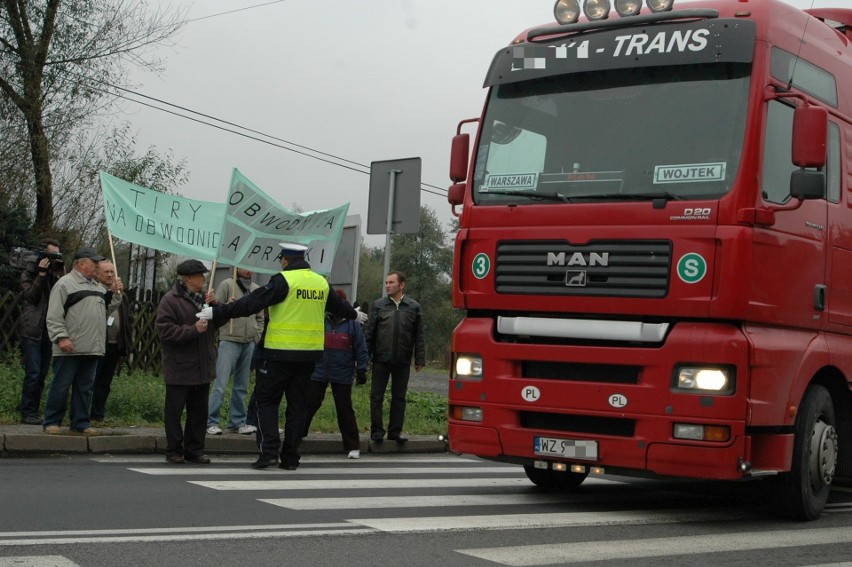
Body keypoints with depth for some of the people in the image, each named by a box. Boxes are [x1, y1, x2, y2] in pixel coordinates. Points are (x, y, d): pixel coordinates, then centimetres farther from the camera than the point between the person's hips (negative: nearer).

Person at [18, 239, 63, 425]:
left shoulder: (56, 276, 16)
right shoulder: (29, 275, 6)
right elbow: (31, 296, -9)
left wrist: (61, 274, -5)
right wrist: (41, 274, -10)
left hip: (48, 331, 5)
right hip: (31, 330, -5)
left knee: (42, 374, 6)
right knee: (33, 373, -11)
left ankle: (33, 412, 12)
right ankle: (27, 413, -6)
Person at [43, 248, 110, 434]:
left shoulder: (98, 286, 19)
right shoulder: (65, 284, -5)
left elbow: (108, 308, 25)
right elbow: (54, 316, -11)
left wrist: (115, 293, 10)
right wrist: (61, 337, -19)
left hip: (92, 349, 7)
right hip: (70, 349, -7)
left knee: (85, 387, 10)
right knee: (61, 385, -1)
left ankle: (81, 422, 16)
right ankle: (52, 422, 7)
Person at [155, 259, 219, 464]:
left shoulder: (203, 296, 13)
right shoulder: (171, 300, -9)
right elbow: (165, 330, -17)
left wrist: (214, 304, -5)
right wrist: (193, 330, -21)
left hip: (202, 367, 7)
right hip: (179, 368, -7)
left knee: (199, 410, 10)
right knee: (174, 410, 1)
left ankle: (195, 449, 18)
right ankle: (174, 451, 10)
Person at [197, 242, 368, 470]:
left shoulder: (283, 280, -11)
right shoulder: (321, 282, 10)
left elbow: (251, 303, -18)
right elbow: (338, 305, 28)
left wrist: (217, 312, -15)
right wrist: (354, 314, 49)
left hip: (281, 352, -6)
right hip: (310, 353, 6)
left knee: (266, 400, 4)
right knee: (297, 404, 12)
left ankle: (269, 451, -7)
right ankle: (290, 457, 14)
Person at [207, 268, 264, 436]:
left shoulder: (256, 289, 12)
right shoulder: (227, 285, -2)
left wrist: (257, 338, 8)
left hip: (250, 343, 5)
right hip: (229, 341, -5)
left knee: (242, 385, 11)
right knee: (221, 384, -8)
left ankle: (238, 422, 19)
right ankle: (211, 422, -3)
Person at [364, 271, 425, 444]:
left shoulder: (413, 307, 5)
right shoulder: (379, 305, 4)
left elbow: (419, 336, 5)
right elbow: (369, 332, 4)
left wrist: (420, 359, 1)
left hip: (402, 362, 0)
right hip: (381, 360, 0)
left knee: (399, 397, 7)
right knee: (376, 396, 2)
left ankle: (395, 431, 15)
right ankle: (376, 430, 10)